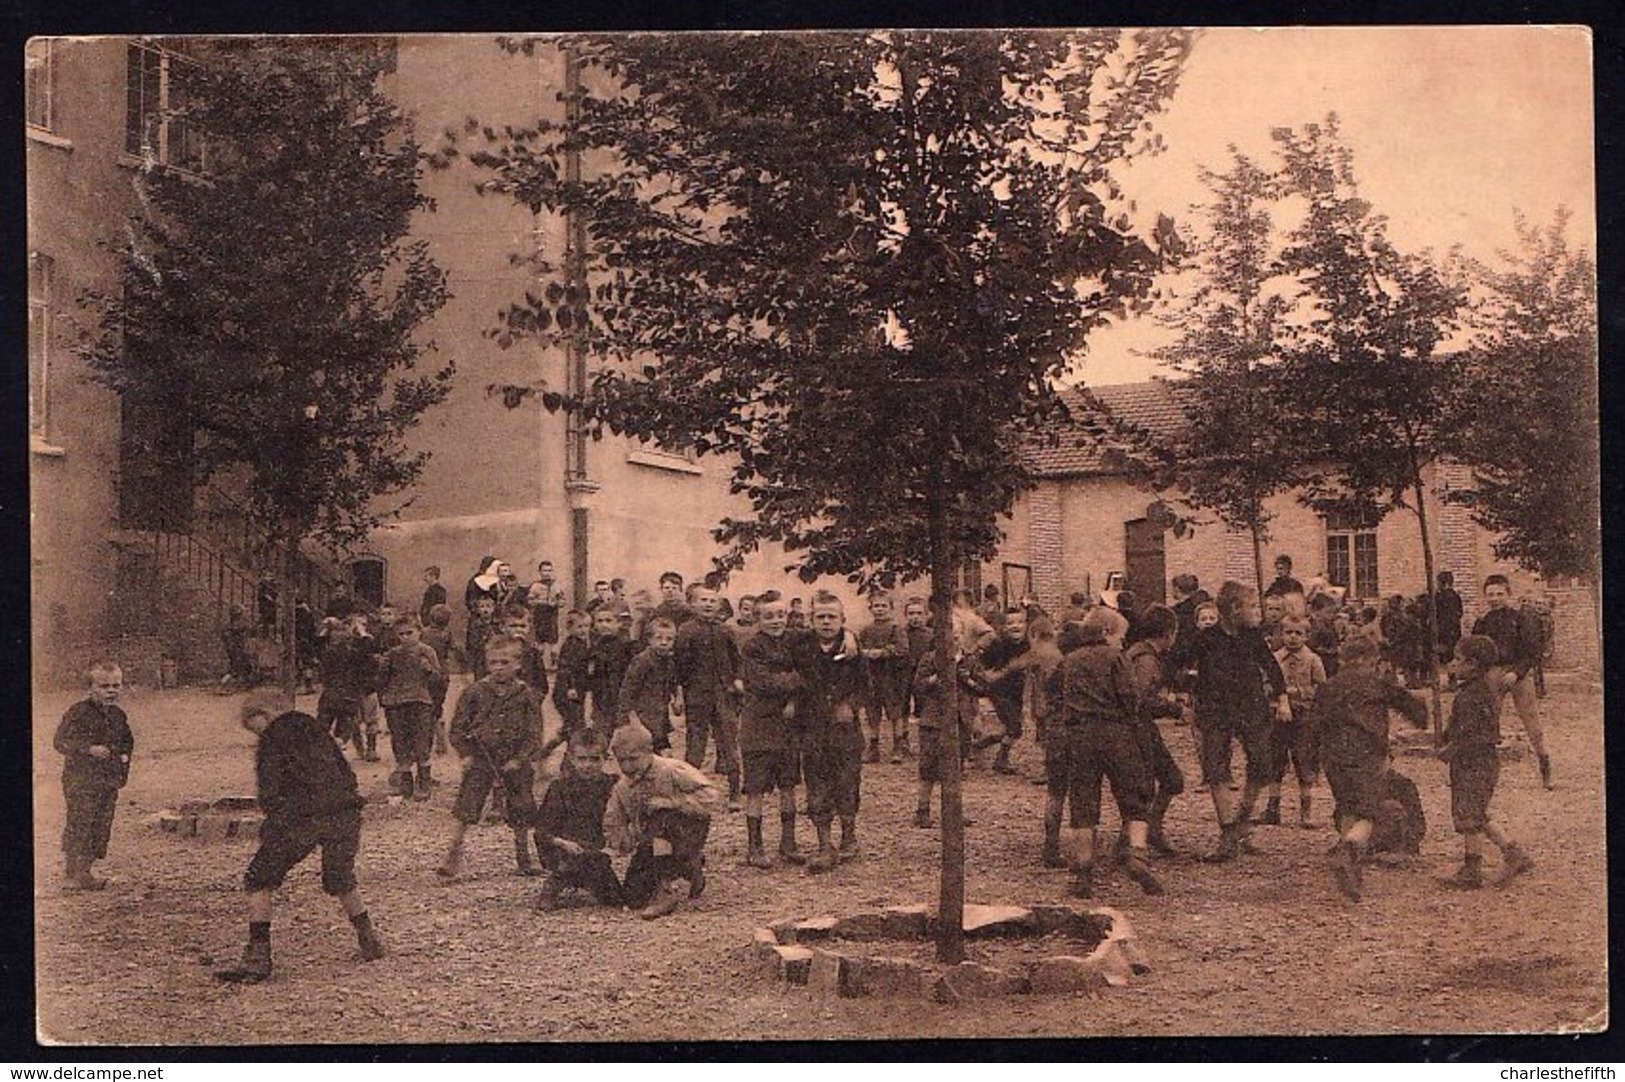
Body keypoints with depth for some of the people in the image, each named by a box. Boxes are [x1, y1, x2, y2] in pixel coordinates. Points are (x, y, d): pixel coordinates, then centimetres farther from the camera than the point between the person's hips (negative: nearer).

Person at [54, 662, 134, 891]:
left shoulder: (118, 715, 11)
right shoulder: (78, 713, -10)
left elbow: (127, 741, 26)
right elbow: (60, 741, -15)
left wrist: (124, 756, 8)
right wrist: (89, 749, -25)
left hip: (110, 780, 7)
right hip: (81, 780, -7)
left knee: (102, 827, 8)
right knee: (80, 825, -6)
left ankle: (82, 870, 20)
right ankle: (76, 874, 1)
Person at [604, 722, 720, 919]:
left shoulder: (672, 771, -17)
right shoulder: (622, 788, 1)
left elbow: (709, 798, -27)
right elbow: (612, 825, 10)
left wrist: (667, 802, -30)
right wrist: (629, 843, -8)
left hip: (689, 832, -6)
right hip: (652, 844, 6)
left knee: (661, 819, -36)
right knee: (632, 896, -5)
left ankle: (667, 890, -28)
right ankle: (687, 869, 20)